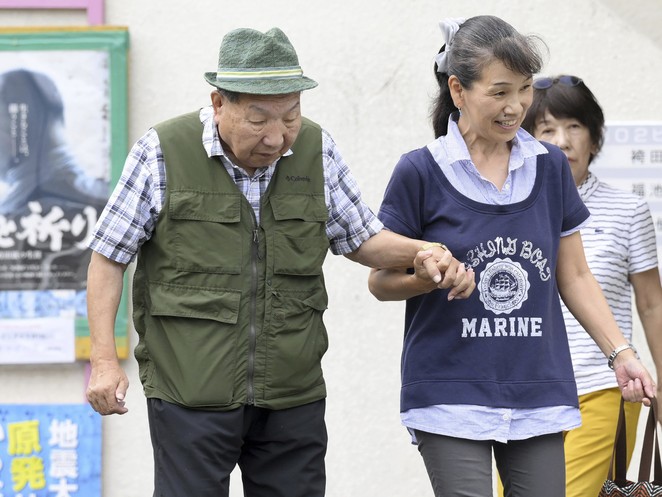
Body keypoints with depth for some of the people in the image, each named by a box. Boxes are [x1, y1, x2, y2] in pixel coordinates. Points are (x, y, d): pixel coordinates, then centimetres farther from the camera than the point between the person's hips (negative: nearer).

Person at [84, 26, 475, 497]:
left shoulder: (316, 150, 4)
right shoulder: (164, 152, -7)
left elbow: (360, 237, 15)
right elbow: (110, 255, -1)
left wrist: (420, 252, -6)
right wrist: (104, 359, -8)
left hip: (294, 398, 3)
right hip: (191, 399, -3)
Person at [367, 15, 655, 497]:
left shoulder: (550, 167, 8)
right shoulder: (421, 172, -3)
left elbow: (574, 277, 14)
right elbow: (381, 281, 2)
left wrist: (621, 353, 4)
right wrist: (427, 278, -19)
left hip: (538, 396, 4)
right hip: (451, 398, -3)